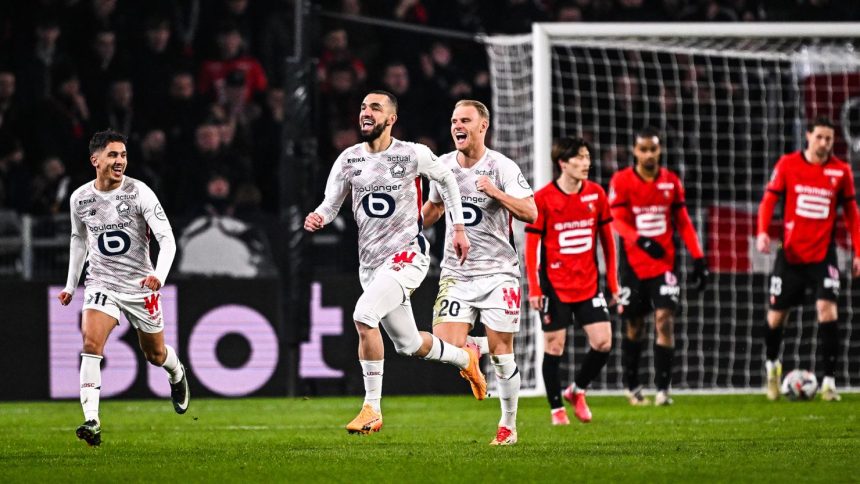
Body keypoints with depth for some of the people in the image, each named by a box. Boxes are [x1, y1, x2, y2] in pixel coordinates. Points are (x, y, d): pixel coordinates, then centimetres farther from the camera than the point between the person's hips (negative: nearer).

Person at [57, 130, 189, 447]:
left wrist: (159, 275, -34)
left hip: (140, 284, -1)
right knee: (91, 343, -22)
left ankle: (177, 375, 52)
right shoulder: (80, 198, -3)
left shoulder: (139, 193, -14)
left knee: (155, 354, 14)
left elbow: (167, 239, -17)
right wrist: (71, 284, 19)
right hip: (101, 282, 1)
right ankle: (91, 421, -26)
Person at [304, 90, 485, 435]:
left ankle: (371, 408, -18)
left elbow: (446, 180, 11)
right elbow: (331, 203, 7)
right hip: (370, 262, 6)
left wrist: (458, 229, 11)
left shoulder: (413, 155, -7)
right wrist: (318, 218, -16)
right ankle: (465, 358, 45)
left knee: (364, 316, -27)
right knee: (409, 345, 14)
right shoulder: (348, 160, 3)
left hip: (406, 255, -6)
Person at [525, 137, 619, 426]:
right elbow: (531, 245, -6)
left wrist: (612, 280, 9)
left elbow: (606, 238, 11)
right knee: (554, 346, 1)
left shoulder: (596, 194, 2)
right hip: (555, 287, -3)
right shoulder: (543, 199, -9)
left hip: (588, 285, 3)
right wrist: (534, 288, -10)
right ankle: (557, 409, 14)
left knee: (603, 342, -5)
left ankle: (576, 390, 18)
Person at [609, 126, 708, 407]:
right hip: (633, 265, -1)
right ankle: (632, 386, 25)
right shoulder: (621, 181, -3)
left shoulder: (671, 181, 5)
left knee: (665, 319, -13)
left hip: (664, 263, 1)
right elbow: (618, 221, -11)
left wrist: (698, 258, 3)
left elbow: (683, 223, 9)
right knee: (634, 326, 9)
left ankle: (663, 388, -13)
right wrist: (641, 241, -29)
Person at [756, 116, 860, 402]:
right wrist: (762, 231, -17)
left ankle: (829, 381, -13)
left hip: (823, 255, 0)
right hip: (791, 253, 1)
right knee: (776, 314, 7)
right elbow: (769, 199, 0)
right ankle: (772, 363, 37)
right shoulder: (788, 164, -1)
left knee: (827, 309, -18)